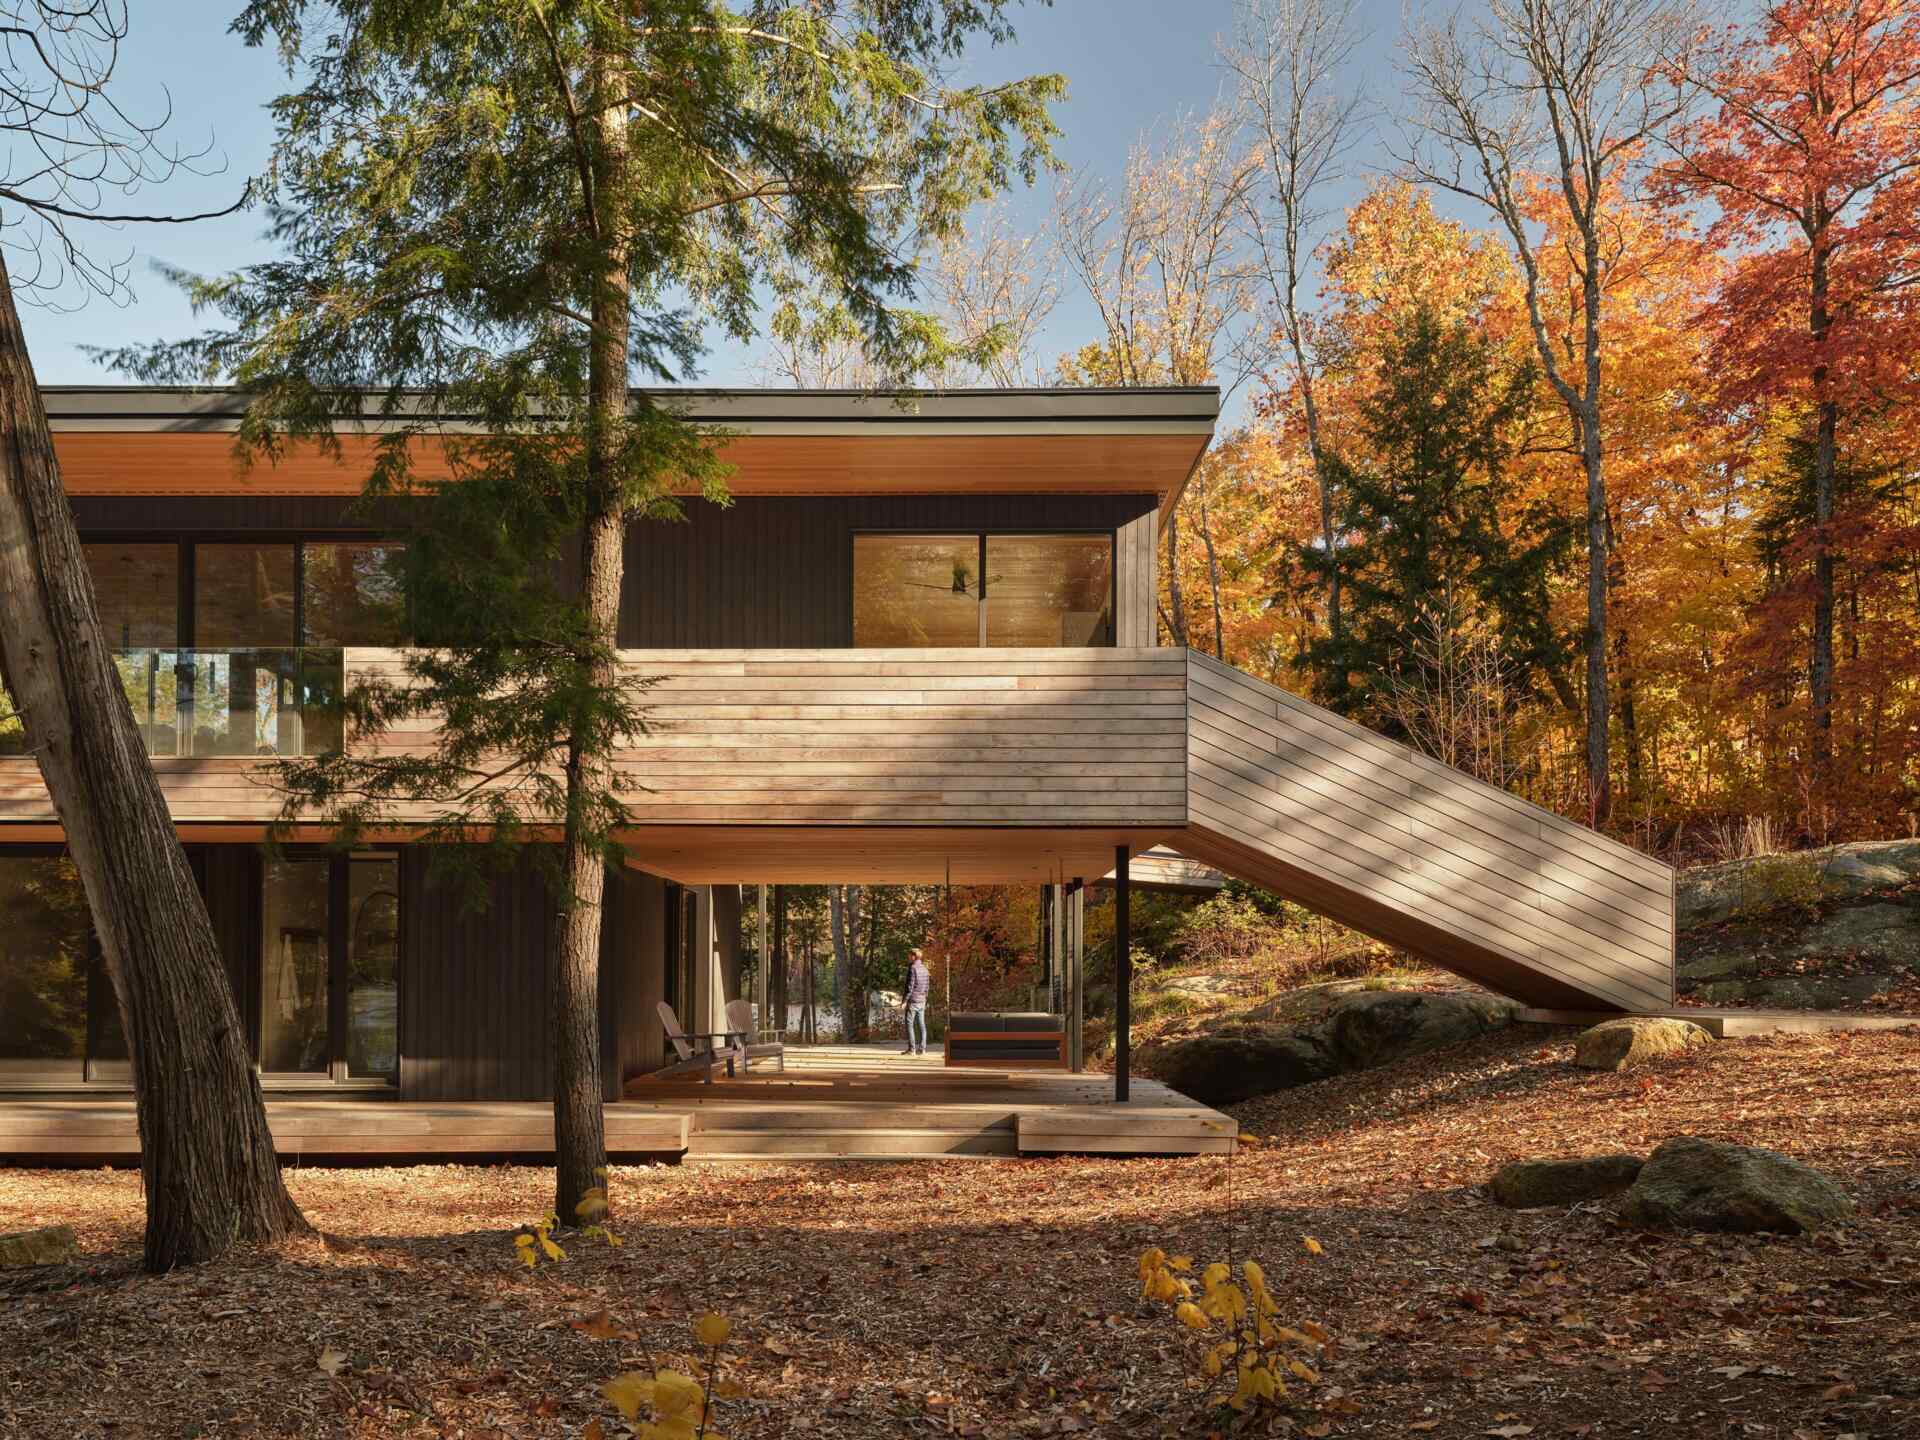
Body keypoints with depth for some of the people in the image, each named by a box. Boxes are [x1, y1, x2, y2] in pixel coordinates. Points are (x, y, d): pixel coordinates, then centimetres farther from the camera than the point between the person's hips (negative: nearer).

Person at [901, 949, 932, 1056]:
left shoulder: (912, 968, -12)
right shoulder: (925, 969, 11)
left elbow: (910, 986, -16)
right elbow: (928, 986, 15)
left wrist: (905, 1000, -13)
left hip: (913, 1000, -7)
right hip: (922, 1001, 7)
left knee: (909, 1024, -4)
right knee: (921, 1024, 6)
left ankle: (911, 1048, -8)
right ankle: (922, 1048, 5)